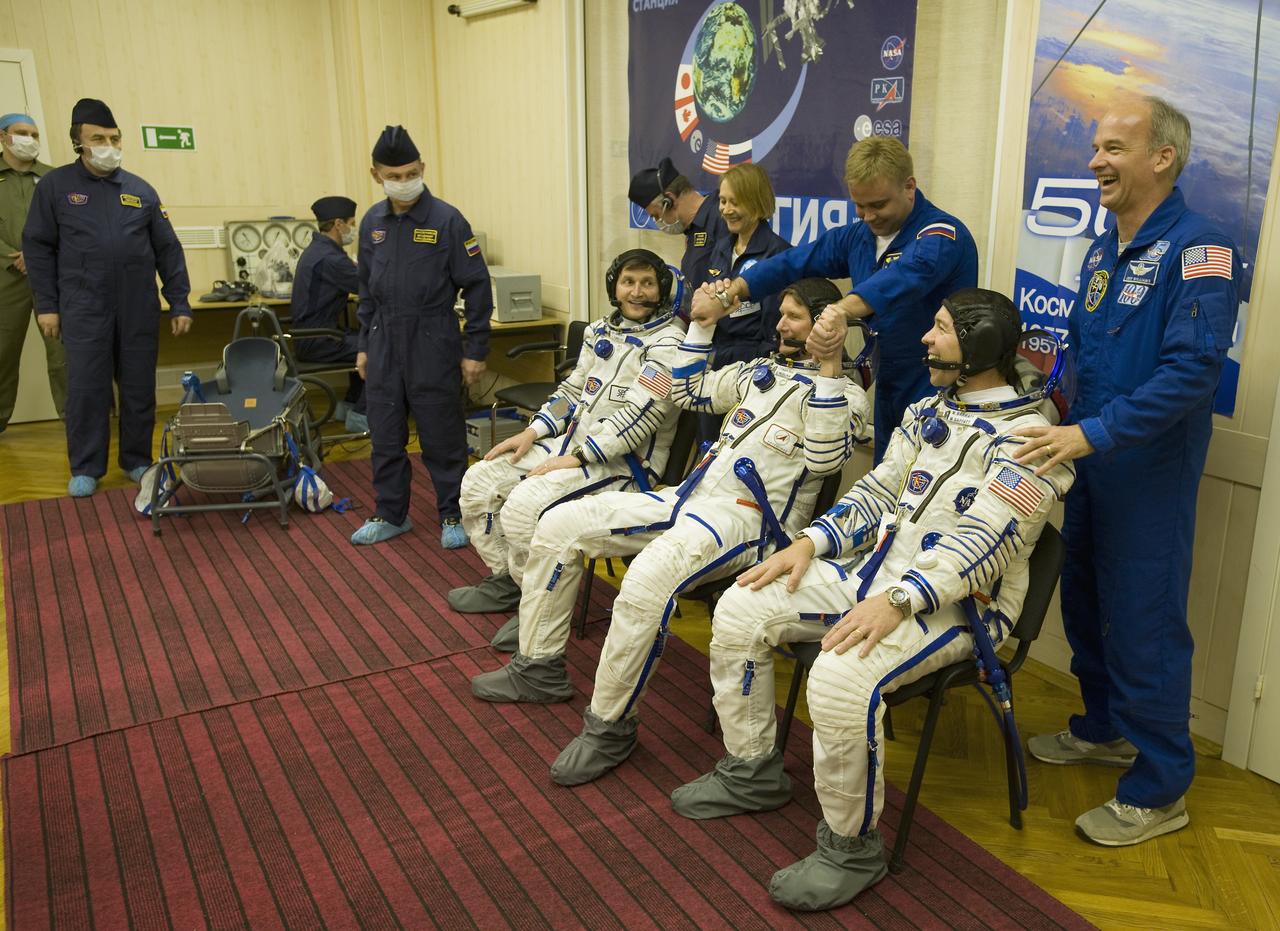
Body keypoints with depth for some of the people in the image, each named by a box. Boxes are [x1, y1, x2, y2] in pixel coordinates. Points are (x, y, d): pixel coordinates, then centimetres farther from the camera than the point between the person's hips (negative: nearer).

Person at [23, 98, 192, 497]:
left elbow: (168, 250, 9)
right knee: (86, 389, 0)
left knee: (139, 387, 6)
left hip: (140, 308, 2)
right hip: (84, 308, -2)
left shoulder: (140, 190, 8)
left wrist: (180, 303, 4)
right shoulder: (56, 186, 3)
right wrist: (46, 304, -2)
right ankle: (86, 468, 11)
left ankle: (138, 460, 19)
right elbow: (38, 247, 4)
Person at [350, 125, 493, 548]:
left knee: (442, 437, 3)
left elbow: (477, 287, -7)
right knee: (385, 437, 11)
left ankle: (453, 516, 17)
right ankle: (391, 514, 25)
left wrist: (475, 350, -8)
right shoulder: (372, 222, 7)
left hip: (432, 343, -5)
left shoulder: (446, 220, -8)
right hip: (384, 343, 5)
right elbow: (367, 289, 16)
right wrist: (364, 345, 15)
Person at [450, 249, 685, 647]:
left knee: (524, 506, -27)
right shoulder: (601, 330, 13)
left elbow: (642, 413, -21)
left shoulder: (667, 340, -12)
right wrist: (532, 431, 5)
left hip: (623, 459, -8)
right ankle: (504, 580, 19)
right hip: (573, 438, 9)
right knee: (479, 480, 2)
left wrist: (577, 459, -23)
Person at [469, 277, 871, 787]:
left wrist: (829, 366, -23)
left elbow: (825, 458, -20)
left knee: (647, 579, -37)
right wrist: (703, 324, 23)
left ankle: (609, 725, -17)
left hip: (751, 517, -8)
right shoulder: (761, 370, 22)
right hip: (690, 495, 8)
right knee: (559, 524, -1)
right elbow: (690, 392, 29)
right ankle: (539, 667, 12)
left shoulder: (845, 394, 0)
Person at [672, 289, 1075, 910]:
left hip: (955, 601, -8)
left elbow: (982, 545, -23)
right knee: (739, 610, -2)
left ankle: (851, 848, -9)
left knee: (841, 679, -34)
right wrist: (811, 542, 0)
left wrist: (895, 602, -33)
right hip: (876, 567, 9)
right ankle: (752, 773, 15)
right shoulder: (928, 412, 14)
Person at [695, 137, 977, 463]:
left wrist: (840, 311, -56)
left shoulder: (942, 235, -17)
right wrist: (730, 291, -15)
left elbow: (904, 277, -38)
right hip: (889, 395, 7)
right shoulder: (859, 236, 7)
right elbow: (793, 262, 2)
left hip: (936, 399, -7)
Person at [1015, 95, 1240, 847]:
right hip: (1086, 464, 8)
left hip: (1149, 475, -8)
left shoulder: (1200, 249, -16)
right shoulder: (1102, 253, 11)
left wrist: (1096, 433, -31)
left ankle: (1159, 791, 17)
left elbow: (1192, 370, -26)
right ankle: (1106, 730, 40)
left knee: (1145, 624, 0)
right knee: (1086, 603, 19)